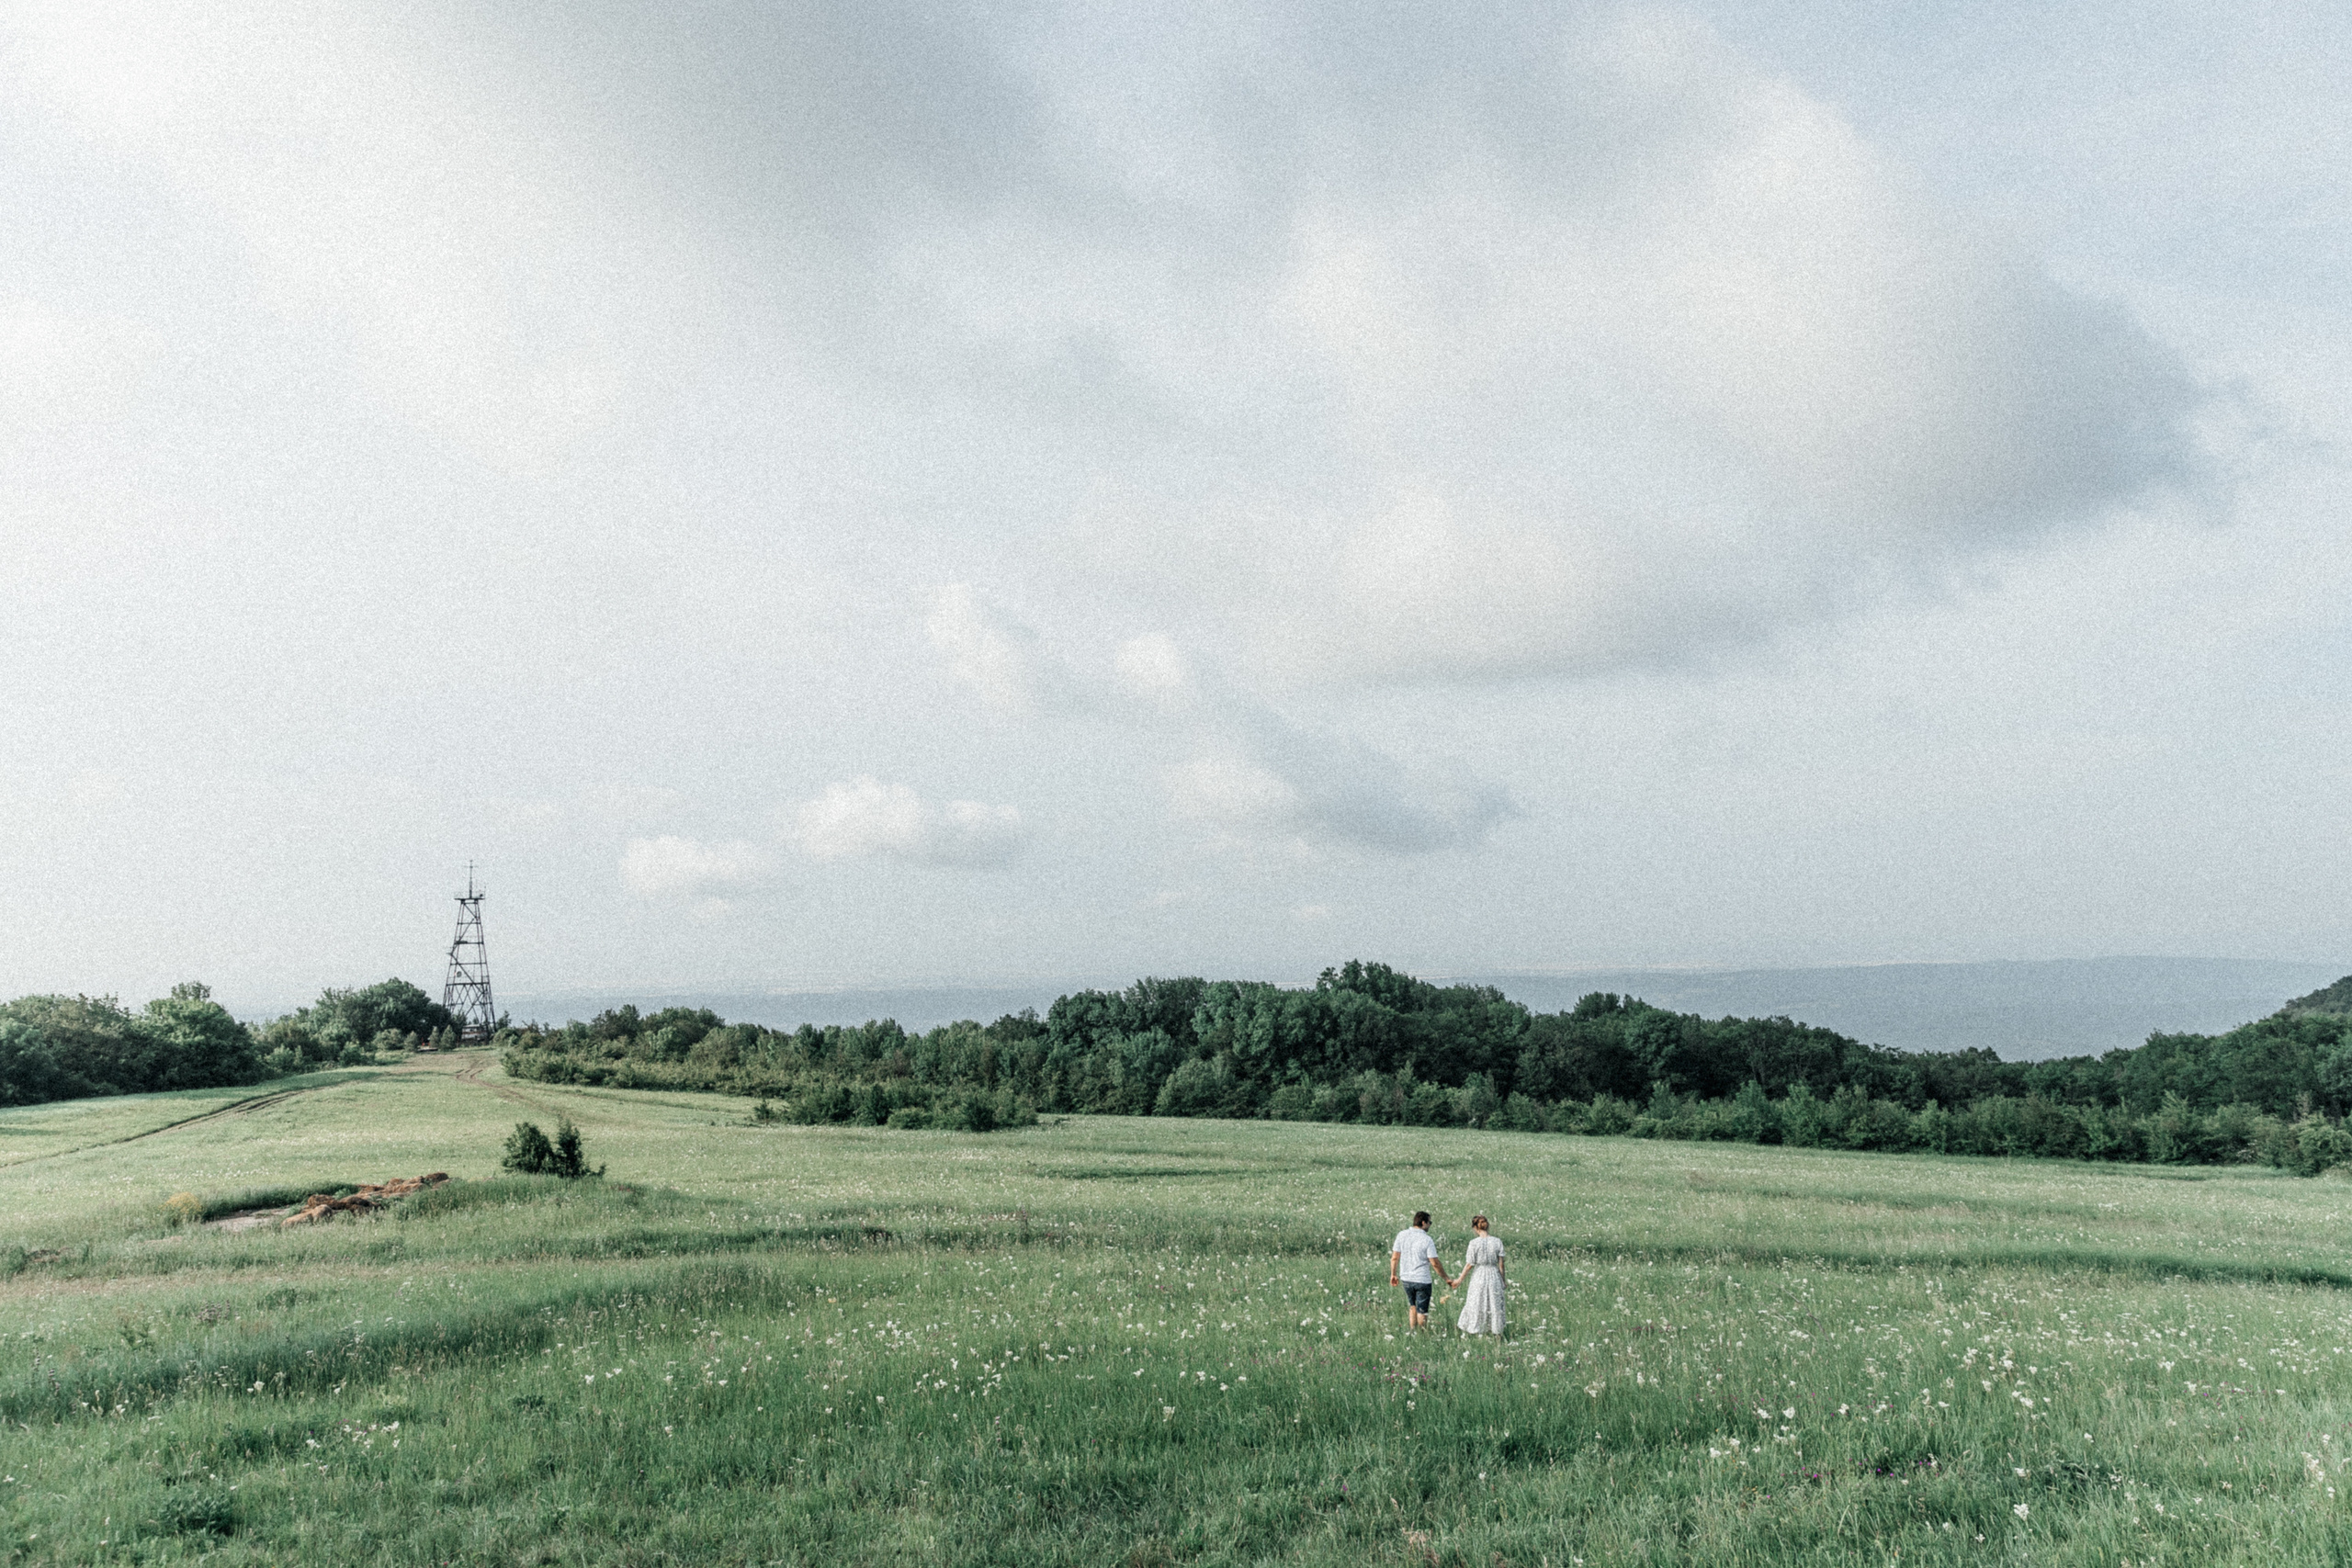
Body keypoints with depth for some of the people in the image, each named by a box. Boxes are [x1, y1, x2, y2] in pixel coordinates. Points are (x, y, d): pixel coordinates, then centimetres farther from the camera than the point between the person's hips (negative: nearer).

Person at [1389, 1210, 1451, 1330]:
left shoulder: (1402, 1235, -4)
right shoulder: (1427, 1240, -15)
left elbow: (1395, 1258, -2)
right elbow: (1435, 1263, -14)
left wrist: (1393, 1274, 12)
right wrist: (1446, 1279, -3)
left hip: (1406, 1279, 4)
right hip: (1422, 1280, -4)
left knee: (1413, 1307, 23)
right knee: (1422, 1311, 9)